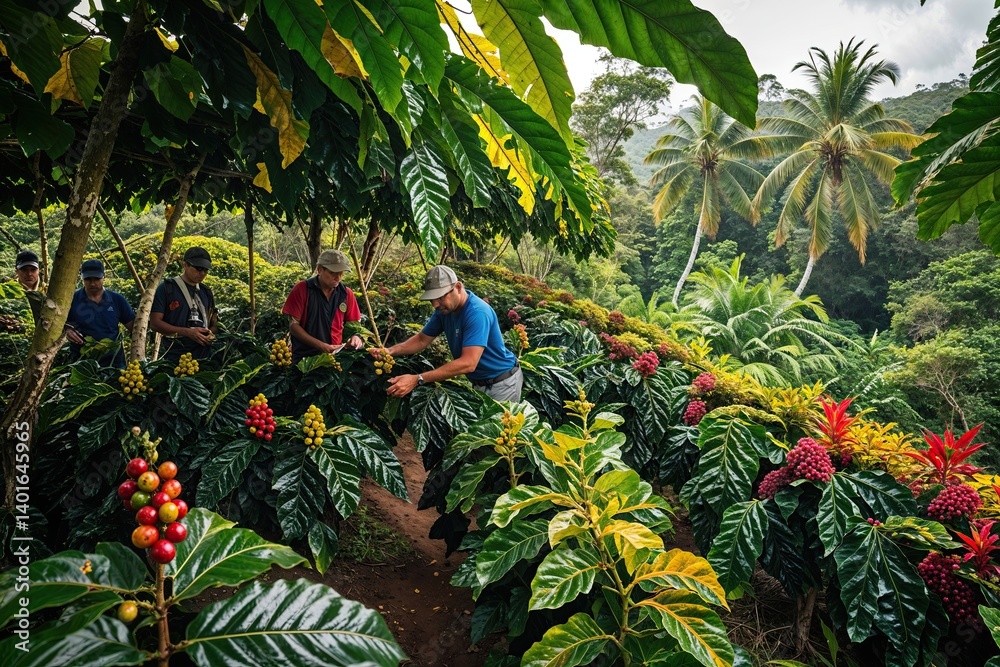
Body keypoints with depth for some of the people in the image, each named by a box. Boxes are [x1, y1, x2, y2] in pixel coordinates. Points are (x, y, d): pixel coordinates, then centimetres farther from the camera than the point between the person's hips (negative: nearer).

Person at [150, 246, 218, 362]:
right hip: (175, 357, -4)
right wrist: (187, 332, -18)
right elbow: (155, 323, -6)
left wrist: (211, 334, -5)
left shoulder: (206, 292, 14)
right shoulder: (166, 288, -1)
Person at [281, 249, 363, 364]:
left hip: (335, 356, 4)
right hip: (304, 358, -4)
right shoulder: (302, 289, -4)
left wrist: (356, 337, -8)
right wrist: (321, 346, -15)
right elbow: (293, 324, -5)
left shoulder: (346, 293, 5)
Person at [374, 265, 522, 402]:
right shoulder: (444, 309, -7)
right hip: (479, 382, 7)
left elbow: (468, 363, -40)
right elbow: (423, 339, 4)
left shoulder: (477, 312, -32)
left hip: (502, 383, -7)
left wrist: (417, 380, -45)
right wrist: (391, 351, -17)